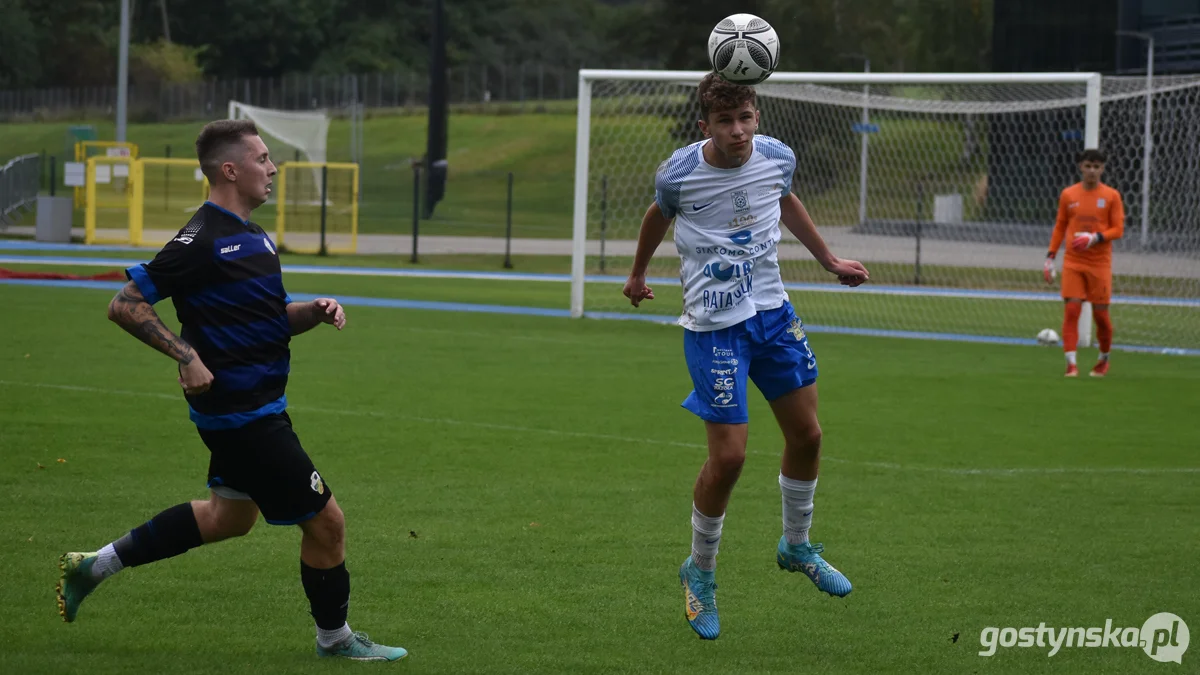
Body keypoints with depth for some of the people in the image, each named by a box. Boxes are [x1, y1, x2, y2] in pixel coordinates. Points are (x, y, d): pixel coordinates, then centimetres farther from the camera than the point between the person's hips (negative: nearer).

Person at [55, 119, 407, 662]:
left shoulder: (249, 235, 12)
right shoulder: (203, 241, -18)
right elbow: (125, 305, -18)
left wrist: (315, 312, 1)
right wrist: (185, 354, -25)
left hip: (254, 408, 11)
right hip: (241, 410, -11)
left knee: (230, 516, 25)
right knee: (325, 521, -2)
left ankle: (95, 565, 31)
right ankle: (334, 638, 17)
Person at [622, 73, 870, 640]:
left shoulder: (778, 158, -6)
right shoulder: (679, 174, -16)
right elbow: (659, 216, 8)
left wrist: (829, 260, 25)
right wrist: (638, 275, 24)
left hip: (772, 312, 5)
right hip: (713, 327, -5)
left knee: (807, 435, 9)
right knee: (728, 456, -10)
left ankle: (796, 547, 35)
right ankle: (700, 572, 13)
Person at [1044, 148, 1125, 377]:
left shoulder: (1111, 196, -1)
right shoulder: (1068, 195, 6)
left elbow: (1118, 229, -2)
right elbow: (1060, 227, 13)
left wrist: (1096, 238, -19)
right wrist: (1050, 256, 7)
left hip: (1100, 264, -1)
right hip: (1072, 262, 1)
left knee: (1101, 314, 3)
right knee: (1071, 310, -10)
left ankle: (1104, 359, 26)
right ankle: (1071, 364, -11)